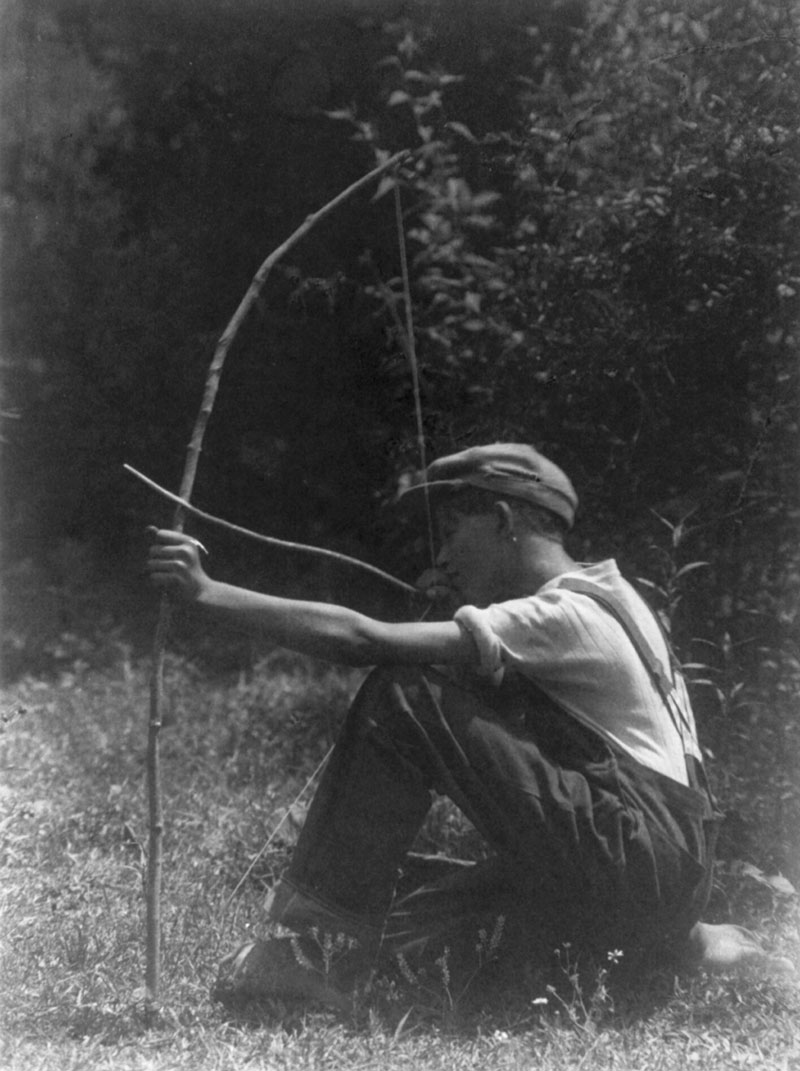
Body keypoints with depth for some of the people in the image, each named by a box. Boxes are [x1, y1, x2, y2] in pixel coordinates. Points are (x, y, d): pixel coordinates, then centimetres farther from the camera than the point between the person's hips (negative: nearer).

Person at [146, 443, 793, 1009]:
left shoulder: (565, 616, -12)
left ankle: (322, 948, -13)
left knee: (404, 698, -14)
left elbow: (364, 641, -19)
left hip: (643, 867, -10)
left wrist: (208, 593, -17)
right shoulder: (593, 602, 19)